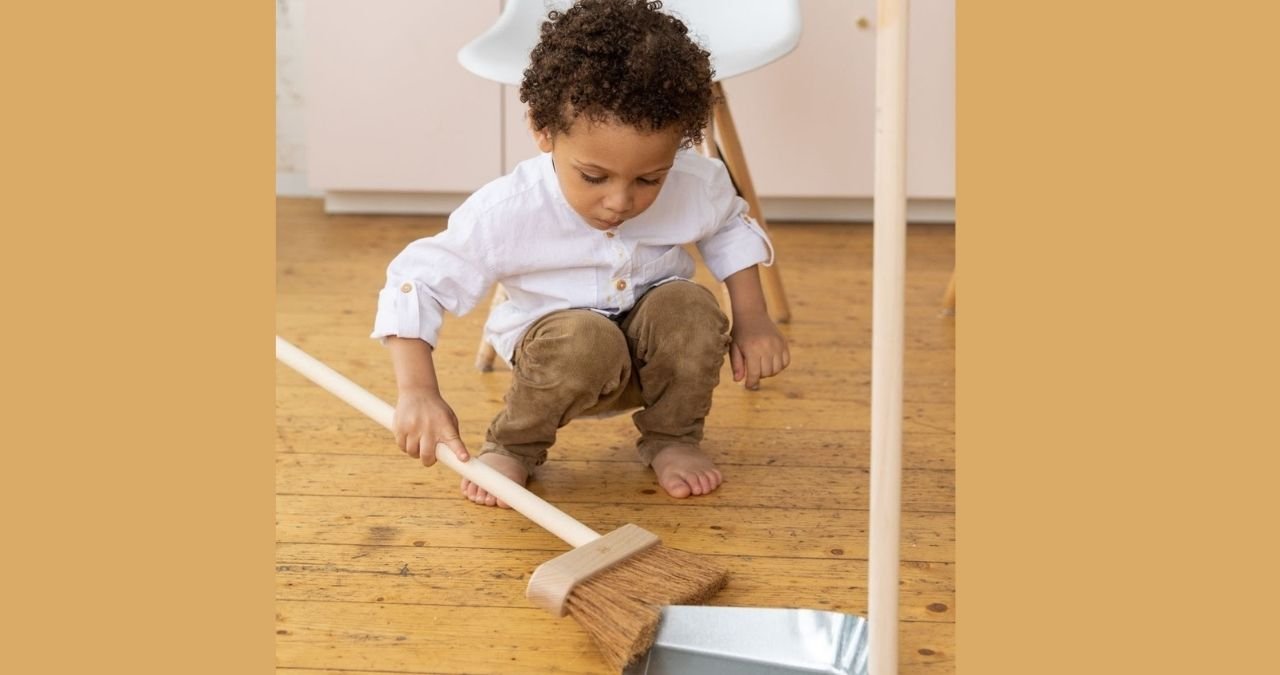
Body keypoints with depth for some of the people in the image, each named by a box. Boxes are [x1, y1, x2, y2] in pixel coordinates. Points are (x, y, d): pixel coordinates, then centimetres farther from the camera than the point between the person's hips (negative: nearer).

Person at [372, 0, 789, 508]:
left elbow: (730, 228, 6)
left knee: (689, 306, -29)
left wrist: (751, 318, -4)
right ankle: (513, 447, -6)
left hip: (657, 358, 3)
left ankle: (671, 438, -1)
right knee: (585, 340, -36)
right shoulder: (507, 212, -29)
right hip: (560, 353, -3)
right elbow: (415, 281, -23)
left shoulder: (696, 185, -19)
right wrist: (417, 390, -35)